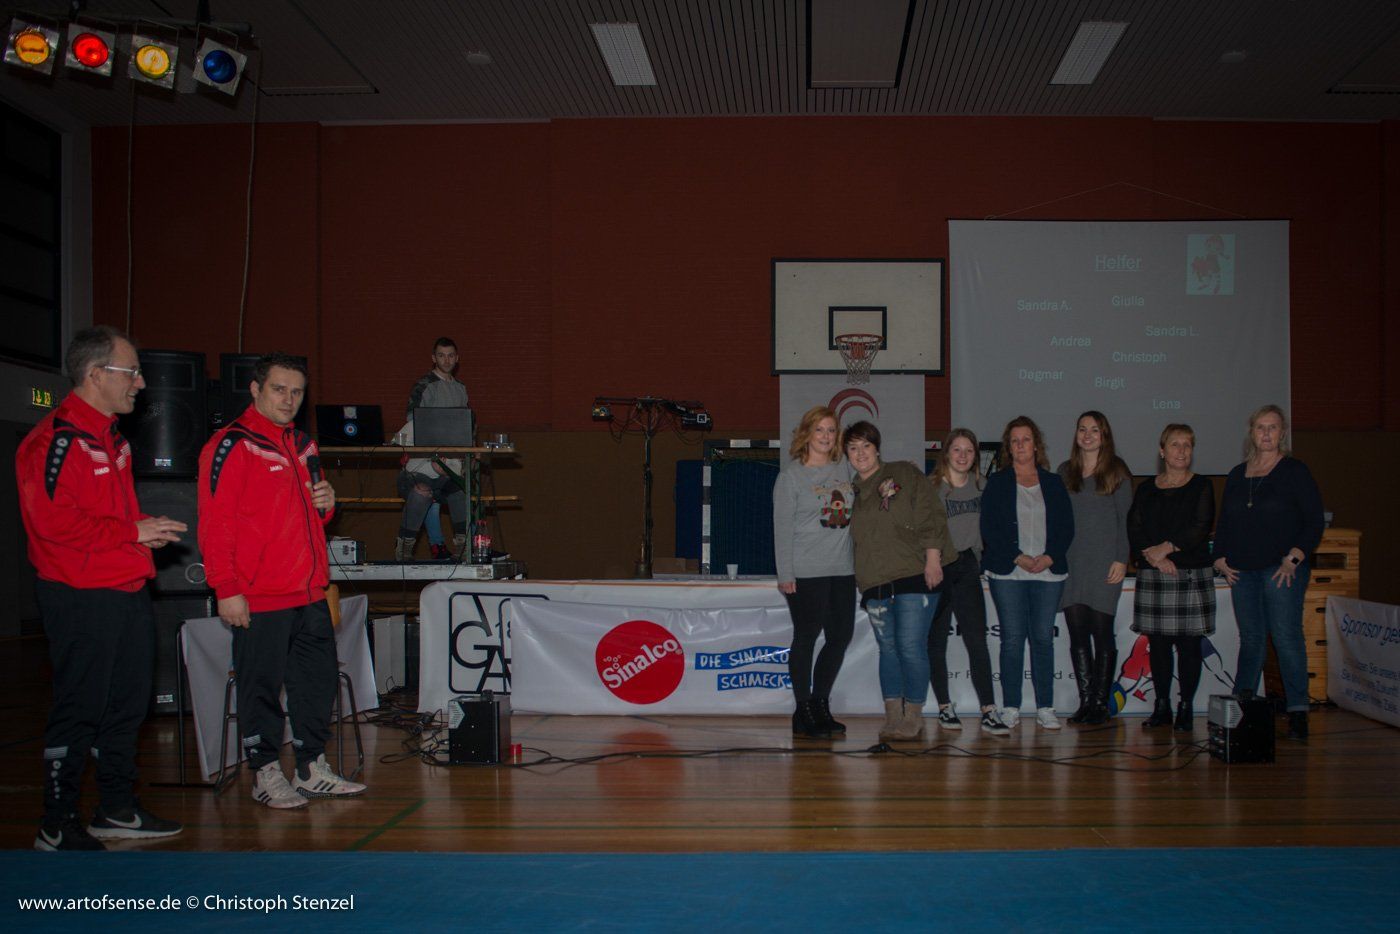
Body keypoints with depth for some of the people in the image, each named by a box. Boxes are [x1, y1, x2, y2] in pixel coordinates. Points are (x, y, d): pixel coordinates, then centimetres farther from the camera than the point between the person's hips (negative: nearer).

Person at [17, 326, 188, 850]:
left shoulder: (110, 437, 18)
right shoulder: (56, 439, -13)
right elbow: (55, 522, -22)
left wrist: (148, 529, 9)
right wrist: (133, 532, -16)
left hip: (128, 592, 10)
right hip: (81, 598, -9)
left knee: (128, 704, 14)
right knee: (79, 710, -3)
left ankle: (117, 811, 26)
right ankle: (57, 826, 8)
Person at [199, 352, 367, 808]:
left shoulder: (303, 445, 17)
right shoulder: (231, 445, -8)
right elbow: (214, 523, -13)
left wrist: (326, 502, 5)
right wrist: (227, 589, -18)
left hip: (309, 592, 8)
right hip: (259, 598, -8)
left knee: (319, 681, 12)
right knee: (262, 686, 0)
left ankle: (313, 770, 23)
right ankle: (266, 775, 13)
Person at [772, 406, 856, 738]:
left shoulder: (845, 471, 12)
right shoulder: (791, 475, -3)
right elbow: (782, 527, -6)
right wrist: (785, 574, -10)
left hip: (843, 570, 6)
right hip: (806, 573, -5)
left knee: (841, 637, 7)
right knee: (806, 638, -1)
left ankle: (820, 704, 22)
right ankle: (803, 711, 10)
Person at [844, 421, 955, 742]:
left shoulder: (905, 474, 4)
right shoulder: (852, 493, 18)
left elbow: (931, 517, -3)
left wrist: (932, 559, -11)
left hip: (915, 575, -5)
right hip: (875, 583, 5)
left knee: (910, 646, -9)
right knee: (888, 648, 4)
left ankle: (914, 717, 2)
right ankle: (893, 717, 10)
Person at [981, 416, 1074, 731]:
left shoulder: (1054, 483, 13)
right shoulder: (997, 483, 7)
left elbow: (1067, 527, 8)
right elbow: (990, 529, -1)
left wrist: (1049, 557, -9)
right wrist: (1018, 557, -12)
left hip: (1048, 571, 2)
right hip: (1007, 572, -2)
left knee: (1043, 637, 1)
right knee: (1012, 638, -3)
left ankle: (1045, 707, 6)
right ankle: (1011, 707, 3)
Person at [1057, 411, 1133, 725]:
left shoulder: (1117, 471, 3)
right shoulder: (1065, 472, 14)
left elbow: (1125, 517, 0)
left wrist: (1121, 559, -8)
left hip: (1105, 562, -3)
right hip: (1071, 562, 3)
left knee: (1101, 632, -3)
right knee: (1077, 633, 1)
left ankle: (1100, 703, 3)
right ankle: (1085, 702, 7)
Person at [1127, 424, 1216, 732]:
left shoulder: (1201, 487, 5)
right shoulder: (1146, 490, 12)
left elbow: (1200, 530, -7)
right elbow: (1134, 531, 3)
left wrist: (1164, 548, -13)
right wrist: (1154, 558, -12)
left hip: (1192, 575, -2)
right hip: (1152, 576, 3)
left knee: (1188, 644, -3)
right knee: (1157, 644, 4)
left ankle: (1186, 708, 5)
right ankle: (1161, 707, 12)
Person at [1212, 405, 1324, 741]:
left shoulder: (1295, 471, 2)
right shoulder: (1237, 475, 16)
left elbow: (1314, 521, -3)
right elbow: (1224, 522, 21)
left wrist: (1295, 557, -12)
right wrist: (1220, 557, 8)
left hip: (1282, 569, -5)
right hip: (1243, 571, 5)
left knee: (1286, 638, -10)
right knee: (1250, 640, 7)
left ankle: (1297, 713, -7)